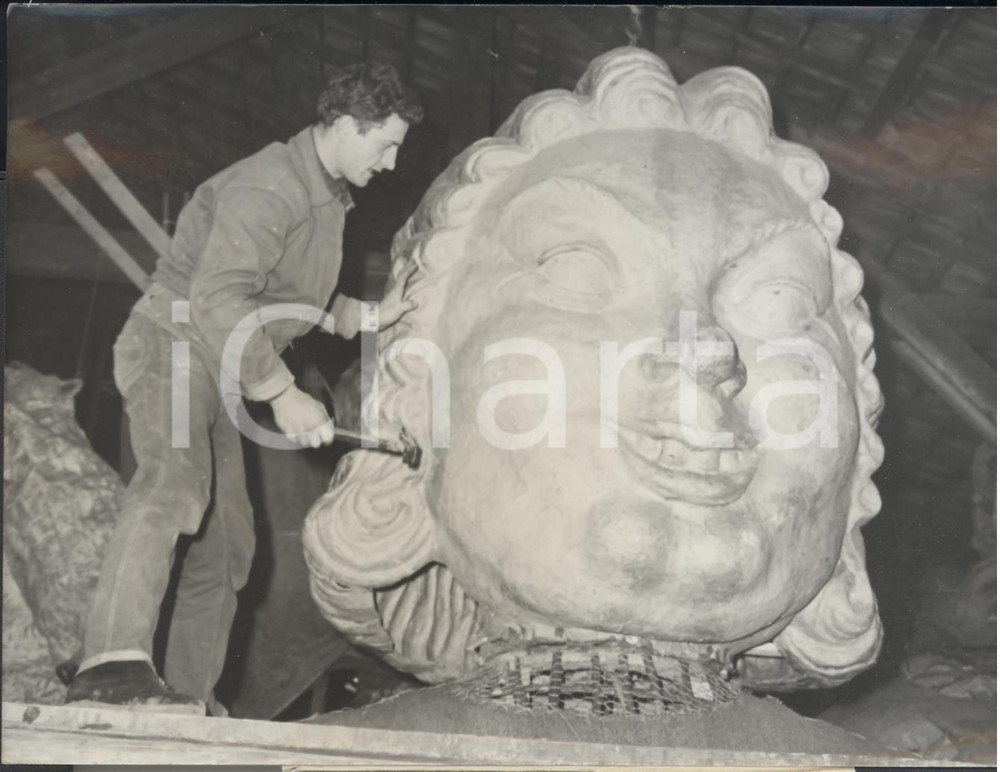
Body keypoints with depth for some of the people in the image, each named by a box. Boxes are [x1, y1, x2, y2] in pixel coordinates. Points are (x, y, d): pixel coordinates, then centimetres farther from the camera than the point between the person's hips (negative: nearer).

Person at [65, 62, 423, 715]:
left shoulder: (329, 199, 16)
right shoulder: (269, 187, -17)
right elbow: (219, 300, -28)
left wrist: (370, 316, 13)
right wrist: (283, 394, -27)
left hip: (217, 373, 10)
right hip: (174, 346, -10)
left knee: (228, 542, 11)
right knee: (175, 482, -36)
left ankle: (191, 697, 20)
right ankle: (115, 665, -53)